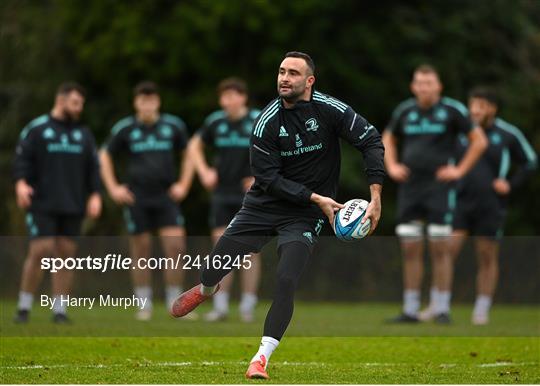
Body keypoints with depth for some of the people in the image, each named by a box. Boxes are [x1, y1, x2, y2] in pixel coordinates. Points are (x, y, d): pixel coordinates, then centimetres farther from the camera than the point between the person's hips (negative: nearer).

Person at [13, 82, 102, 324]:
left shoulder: (84, 134, 15)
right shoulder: (36, 129, 1)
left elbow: (92, 167, 15)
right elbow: (21, 159, -5)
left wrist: (94, 195, 3)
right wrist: (20, 183, -21)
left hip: (72, 208, 4)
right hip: (42, 205, -4)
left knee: (66, 254, 1)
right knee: (40, 252, -13)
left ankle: (59, 311, 6)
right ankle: (24, 308, -2)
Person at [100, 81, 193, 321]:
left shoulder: (173, 126, 4)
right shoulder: (124, 129, 1)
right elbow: (105, 156, 12)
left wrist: (184, 184, 7)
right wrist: (113, 188, 4)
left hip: (166, 196, 1)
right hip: (137, 199, -1)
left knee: (176, 246, -10)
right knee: (141, 251, 2)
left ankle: (175, 302, 0)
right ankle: (144, 305, 12)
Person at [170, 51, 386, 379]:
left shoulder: (329, 109, -13)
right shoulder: (267, 122, -12)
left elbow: (371, 140, -9)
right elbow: (268, 177, -12)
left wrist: (376, 196, -18)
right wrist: (316, 198, -19)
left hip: (305, 216, -1)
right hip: (264, 206, 1)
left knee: (286, 282, -20)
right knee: (213, 270, 2)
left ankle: (262, 358, -9)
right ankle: (206, 291, 42)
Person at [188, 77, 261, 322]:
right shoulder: (215, 121, 2)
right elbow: (194, 146, 17)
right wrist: (204, 171, 3)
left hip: (250, 194, -3)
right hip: (223, 194, 3)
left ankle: (247, 307, 5)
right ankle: (220, 306, 3)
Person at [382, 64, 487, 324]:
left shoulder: (452, 110, -3)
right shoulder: (405, 111, 9)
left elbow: (479, 140, 1)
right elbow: (387, 139, 26)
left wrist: (460, 170, -5)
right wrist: (391, 166, 11)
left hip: (439, 187, -4)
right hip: (409, 190, 4)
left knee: (440, 248, -6)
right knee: (410, 250, 3)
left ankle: (442, 309, 0)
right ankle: (410, 310, 8)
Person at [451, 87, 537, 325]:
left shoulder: (508, 134, 0)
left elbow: (530, 162, 11)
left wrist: (511, 184, -1)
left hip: (491, 206, -1)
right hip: (460, 201, 1)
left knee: (488, 258, 4)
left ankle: (482, 311, 14)